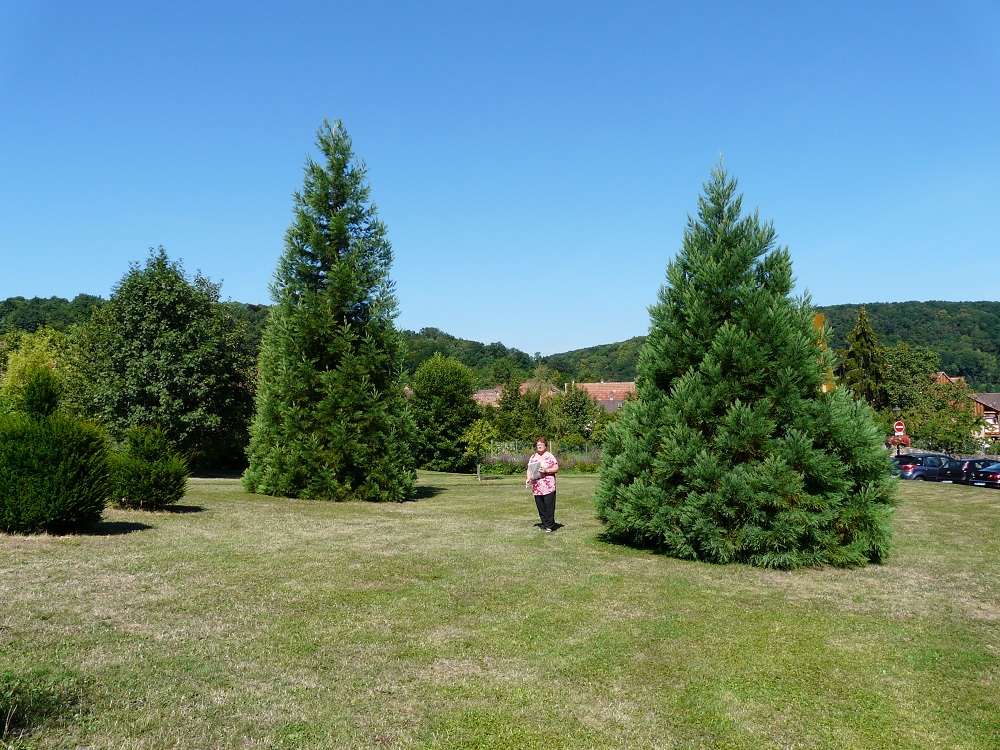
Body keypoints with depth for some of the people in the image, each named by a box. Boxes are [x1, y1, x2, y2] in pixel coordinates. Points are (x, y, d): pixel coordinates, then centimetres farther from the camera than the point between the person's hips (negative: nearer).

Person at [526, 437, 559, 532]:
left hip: (548, 486, -5)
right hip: (536, 487, 5)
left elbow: (556, 469, -3)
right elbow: (529, 469, 14)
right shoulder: (533, 457, 14)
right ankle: (544, 524, 16)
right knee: (540, 506, 7)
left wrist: (546, 470, -15)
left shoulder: (550, 456, 1)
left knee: (549, 506, -6)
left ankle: (550, 526, 0)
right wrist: (528, 478, -3)